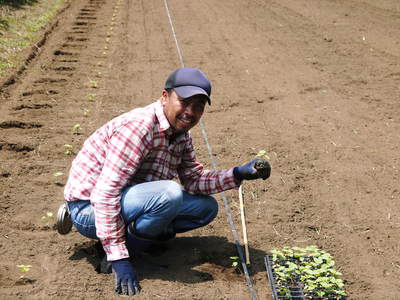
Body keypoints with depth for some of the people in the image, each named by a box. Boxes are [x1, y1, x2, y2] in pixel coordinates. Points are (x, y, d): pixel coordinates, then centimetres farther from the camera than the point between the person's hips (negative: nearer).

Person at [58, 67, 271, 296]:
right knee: (169, 194, -34)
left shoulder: (181, 132, 3)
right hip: (90, 207, -9)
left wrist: (239, 174, -8)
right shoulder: (138, 127, -27)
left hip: (126, 199, 9)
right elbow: (106, 194, -30)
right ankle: (119, 253, -12)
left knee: (207, 207, 4)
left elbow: (194, 179, 9)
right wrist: (119, 260, -30)